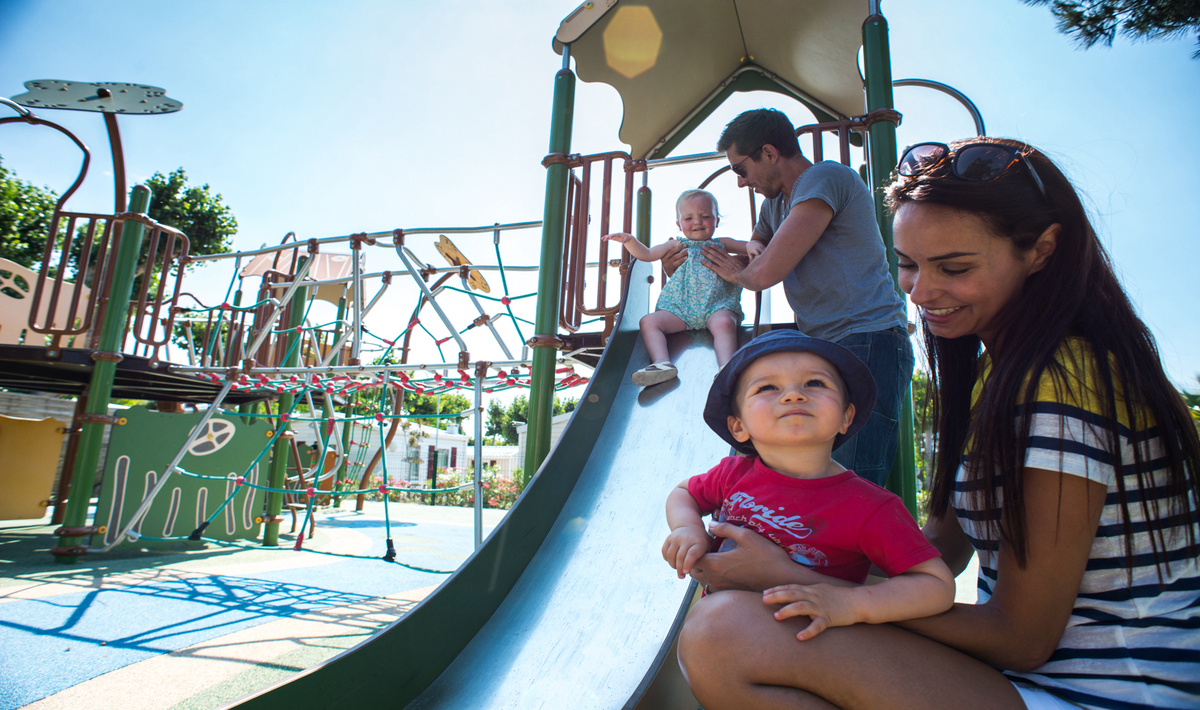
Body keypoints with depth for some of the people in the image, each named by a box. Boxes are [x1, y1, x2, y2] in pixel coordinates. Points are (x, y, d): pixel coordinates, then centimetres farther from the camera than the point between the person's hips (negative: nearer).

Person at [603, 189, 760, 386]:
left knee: (724, 323, -36)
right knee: (648, 321, -20)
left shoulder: (721, 244, 22)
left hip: (716, 306, -2)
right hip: (679, 308, 2)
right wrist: (629, 241, 0)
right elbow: (647, 254, 18)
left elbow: (751, 247, 21)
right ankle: (663, 363, -35)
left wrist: (752, 246, -4)